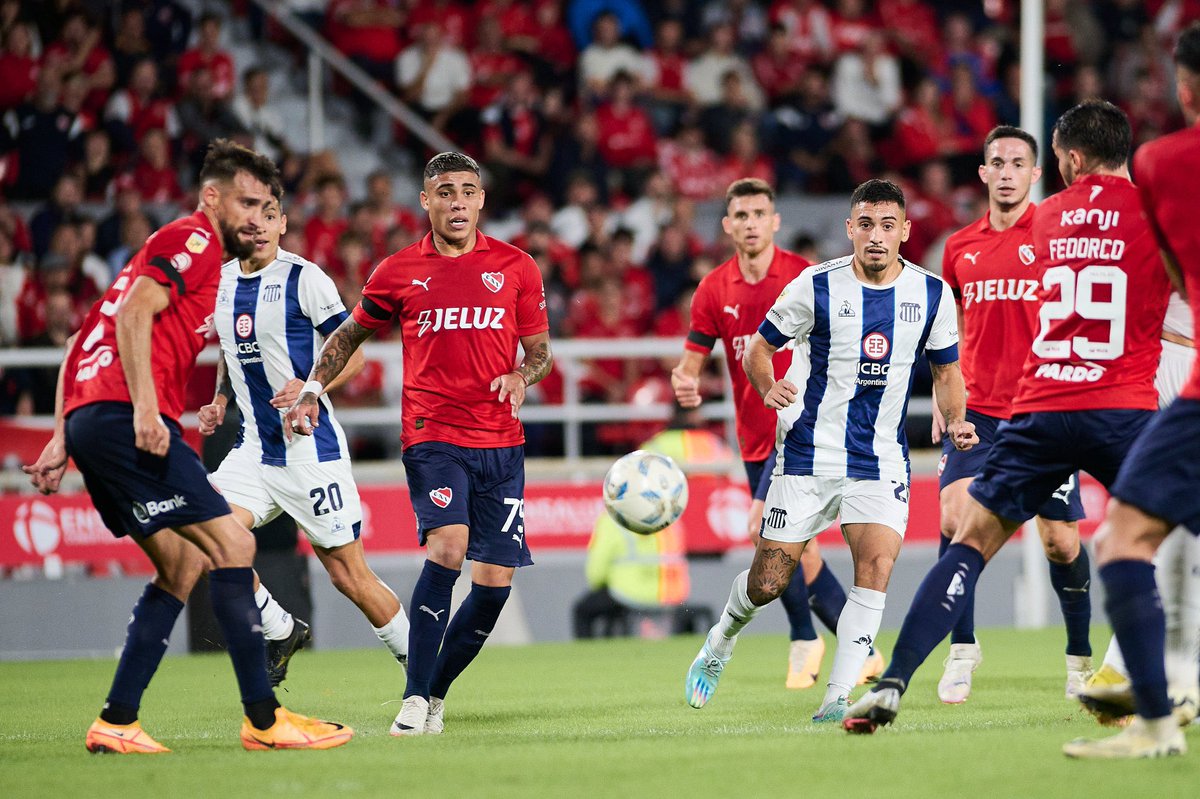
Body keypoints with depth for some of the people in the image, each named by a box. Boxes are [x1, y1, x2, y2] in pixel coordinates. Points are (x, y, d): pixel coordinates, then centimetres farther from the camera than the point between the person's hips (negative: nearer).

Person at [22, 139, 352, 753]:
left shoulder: (180, 247, 28)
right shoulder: (194, 239, 0)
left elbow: (83, 342, 26)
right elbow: (135, 311, -16)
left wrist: (62, 439, 22)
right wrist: (145, 407, -23)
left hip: (90, 419, 10)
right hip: (124, 419, -10)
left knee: (184, 563, 14)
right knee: (231, 544, -11)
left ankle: (116, 724, 9)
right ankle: (263, 720, -12)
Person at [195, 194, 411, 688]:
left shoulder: (304, 278, -10)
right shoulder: (218, 282, 8)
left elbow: (351, 354, -7)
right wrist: (220, 398, 8)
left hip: (311, 447, -6)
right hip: (255, 445, 6)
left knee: (348, 574, -4)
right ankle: (280, 632, 6)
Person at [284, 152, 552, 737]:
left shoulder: (516, 268, 8)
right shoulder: (398, 272, 6)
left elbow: (540, 351, 13)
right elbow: (349, 334, 21)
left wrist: (522, 375, -9)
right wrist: (311, 391, 8)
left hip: (501, 445, 3)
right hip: (431, 438, -3)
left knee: (495, 582, -2)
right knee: (447, 547, -25)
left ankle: (437, 692, 19)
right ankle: (415, 699, -18)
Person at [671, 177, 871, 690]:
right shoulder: (714, 290, 3)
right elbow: (691, 360, 7)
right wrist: (684, 383, -16)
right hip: (755, 435, 5)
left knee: (767, 530, -21)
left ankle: (804, 639, -6)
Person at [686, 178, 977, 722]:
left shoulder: (931, 294, 0)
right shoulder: (817, 286, -8)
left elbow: (946, 371, 12)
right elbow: (757, 347, 3)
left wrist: (955, 420, -7)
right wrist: (769, 389, -19)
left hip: (882, 462, 2)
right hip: (808, 453, -2)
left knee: (877, 566, -19)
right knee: (769, 581, 0)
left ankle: (837, 700, -12)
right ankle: (721, 641, 34)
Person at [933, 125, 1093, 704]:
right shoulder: (960, 247, 10)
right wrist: (942, 404, 13)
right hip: (977, 409, 3)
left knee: (1060, 539, 0)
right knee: (955, 518, -15)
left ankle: (1080, 656, 18)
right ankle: (962, 647, -4)